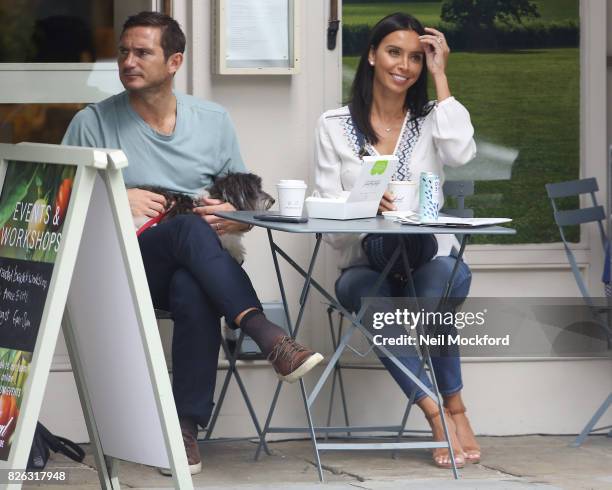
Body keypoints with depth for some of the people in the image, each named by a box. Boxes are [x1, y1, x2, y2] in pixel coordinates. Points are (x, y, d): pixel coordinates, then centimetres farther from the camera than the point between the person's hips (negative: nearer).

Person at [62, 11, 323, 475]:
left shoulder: (213, 120, 12)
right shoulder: (92, 124, 4)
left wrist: (231, 217, -9)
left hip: (196, 265, 2)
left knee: (193, 291, -37)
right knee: (190, 230, -36)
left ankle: (187, 424, -29)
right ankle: (268, 335, -46)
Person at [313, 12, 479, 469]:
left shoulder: (430, 120, 11)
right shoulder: (335, 125, 8)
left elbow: (461, 153, -14)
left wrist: (440, 76, -6)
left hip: (431, 257, 0)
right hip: (365, 263, 0)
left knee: (440, 277, -37)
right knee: (369, 296, -36)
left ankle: (454, 409, -25)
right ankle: (441, 416, -34)